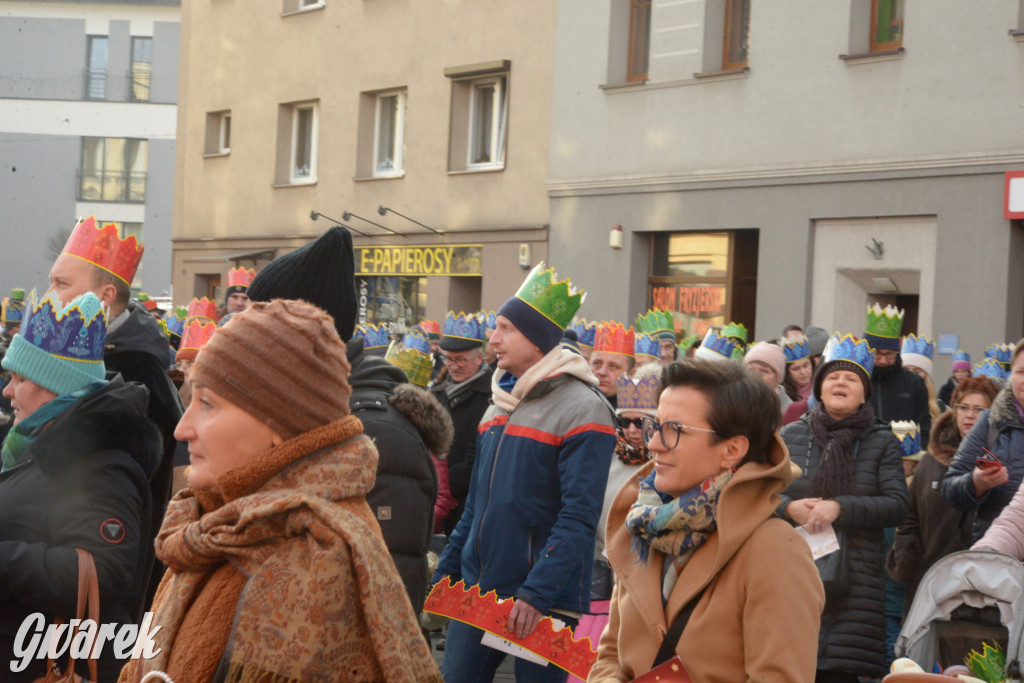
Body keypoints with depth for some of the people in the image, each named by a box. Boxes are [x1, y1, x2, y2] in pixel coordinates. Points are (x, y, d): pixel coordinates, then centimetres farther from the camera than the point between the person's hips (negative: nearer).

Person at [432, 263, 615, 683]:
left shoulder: (581, 410, -12)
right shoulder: (498, 407, 12)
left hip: (544, 602, -7)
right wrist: (445, 571, 16)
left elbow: (578, 518, -19)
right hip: (477, 592, 7)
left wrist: (537, 593, -25)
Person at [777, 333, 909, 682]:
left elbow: (897, 505, -3)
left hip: (855, 580, -1)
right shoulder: (791, 436, 10)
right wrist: (788, 508, -9)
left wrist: (840, 507, -15)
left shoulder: (882, 441, 7)